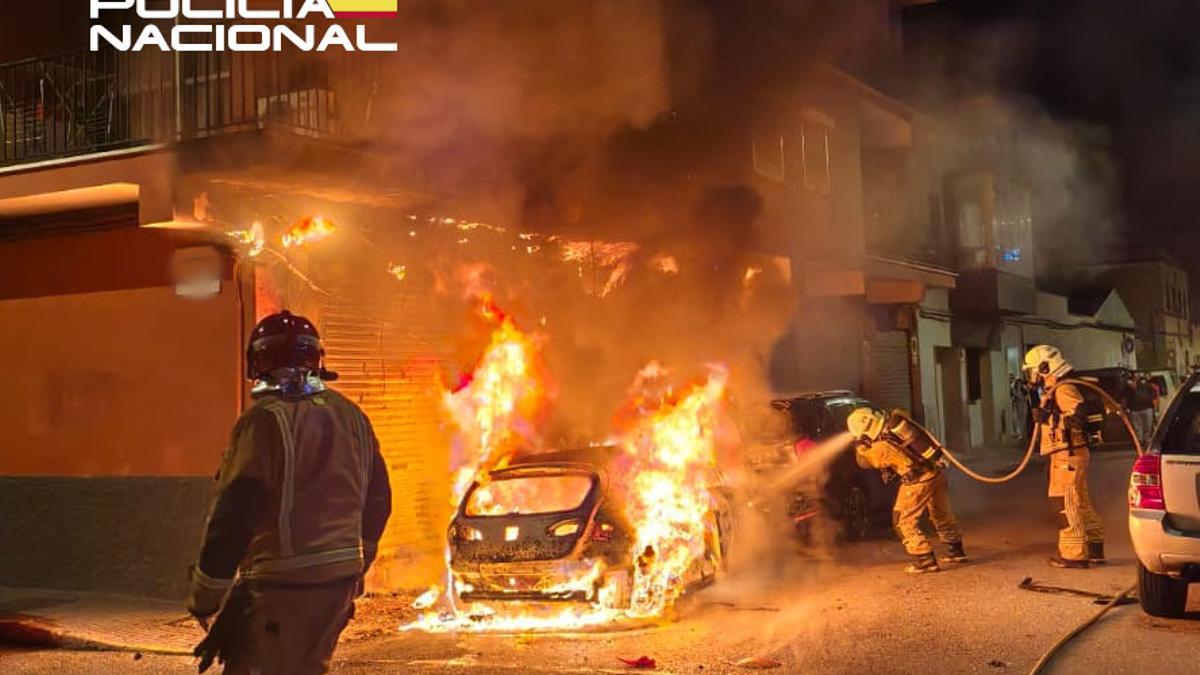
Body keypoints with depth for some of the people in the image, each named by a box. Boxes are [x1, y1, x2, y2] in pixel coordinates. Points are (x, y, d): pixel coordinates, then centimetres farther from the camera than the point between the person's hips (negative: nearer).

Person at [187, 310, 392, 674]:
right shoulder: (352, 417, 10)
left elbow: (234, 513, -18)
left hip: (282, 587, -8)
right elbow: (377, 502, 16)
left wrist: (204, 598, -9)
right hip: (340, 581, 8)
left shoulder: (266, 418, -14)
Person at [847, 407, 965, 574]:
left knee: (905, 521, 4)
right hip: (937, 470, 8)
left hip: (919, 479, -8)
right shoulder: (896, 417, 0)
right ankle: (956, 552, 37)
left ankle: (925, 561, 3)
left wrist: (860, 445, 18)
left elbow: (864, 461, 5)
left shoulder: (880, 447, -16)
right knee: (941, 514, 24)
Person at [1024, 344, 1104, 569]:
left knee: (1071, 506, -6)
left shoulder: (1063, 389, -14)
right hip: (1065, 455, 11)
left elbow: (1079, 414, -29)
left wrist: (1050, 417, -26)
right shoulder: (1052, 391, 19)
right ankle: (1094, 548, 23)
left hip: (1069, 456, -11)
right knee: (1081, 505, 16)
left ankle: (1075, 554, -2)